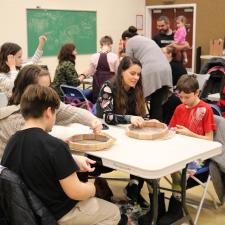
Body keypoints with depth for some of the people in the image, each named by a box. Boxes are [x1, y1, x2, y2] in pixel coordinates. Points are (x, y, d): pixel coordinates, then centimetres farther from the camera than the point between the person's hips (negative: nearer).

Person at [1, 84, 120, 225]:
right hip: (58, 213, -7)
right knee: (113, 212, 15)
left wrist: (73, 161, 0)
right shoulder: (55, 146, -30)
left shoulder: (12, 142, -7)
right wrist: (94, 188, -5)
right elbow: (75, 192, -25)